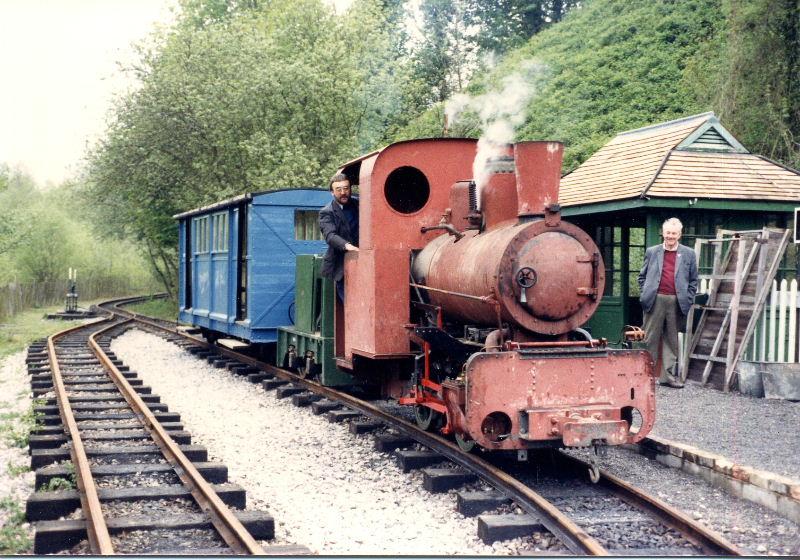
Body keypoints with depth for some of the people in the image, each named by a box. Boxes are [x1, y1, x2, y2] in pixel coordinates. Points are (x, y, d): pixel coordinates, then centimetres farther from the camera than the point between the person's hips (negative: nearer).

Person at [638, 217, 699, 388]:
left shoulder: (688, 254, 9)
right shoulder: (652, 252, 10)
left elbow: (693, 280, 10)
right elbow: (642, 276, 13)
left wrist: (688, 300, 1)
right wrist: (644, 295, 2)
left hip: (676, 302, 1)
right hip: (655, 300, 0)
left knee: (672, 339, 6)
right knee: (650, 338, 2)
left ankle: (668, 375, 11)